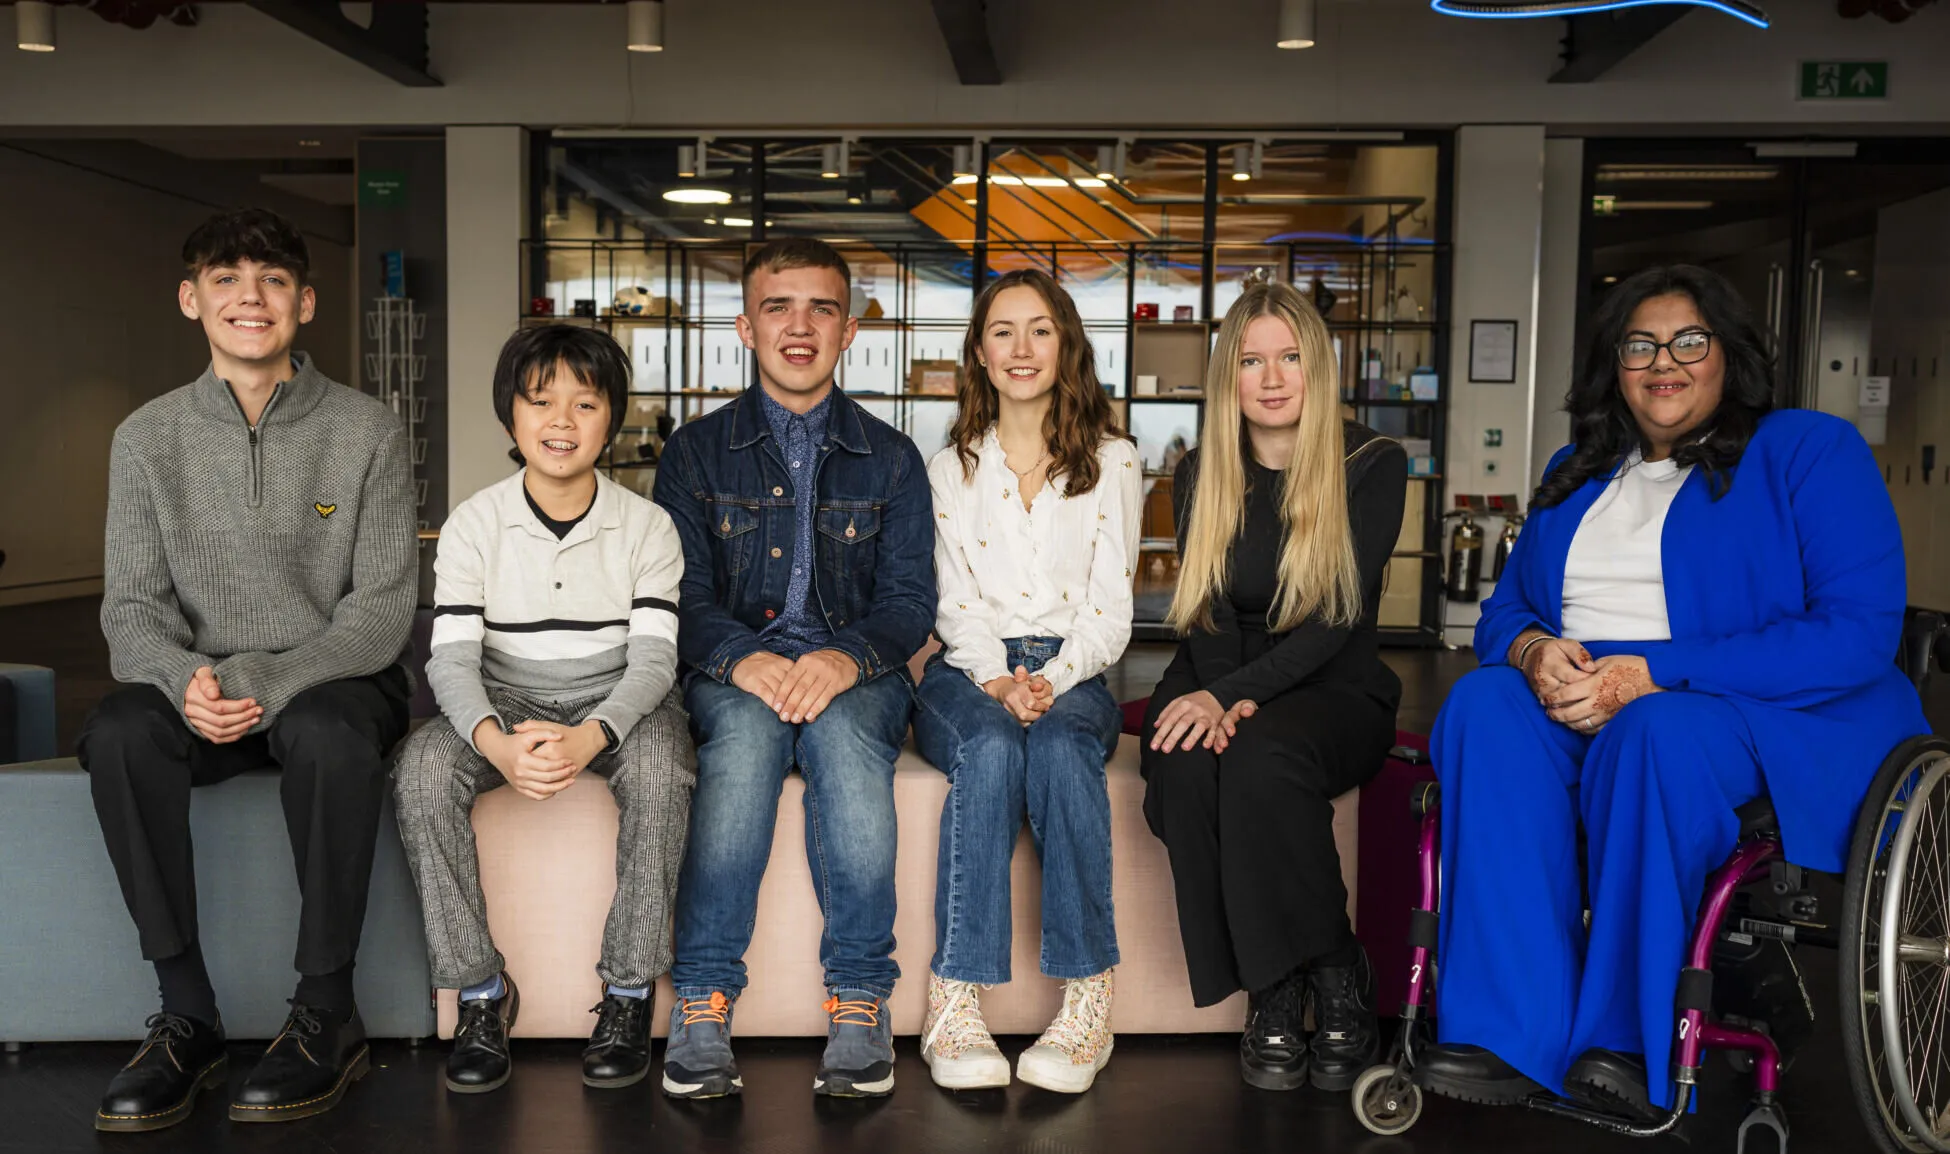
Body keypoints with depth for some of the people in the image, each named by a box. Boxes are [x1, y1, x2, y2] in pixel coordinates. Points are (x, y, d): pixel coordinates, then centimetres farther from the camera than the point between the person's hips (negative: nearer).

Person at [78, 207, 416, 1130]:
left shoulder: (366, 431, -2)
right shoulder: (148, 438, 6)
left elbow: (381, 608, -6)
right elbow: (129, 607, 2)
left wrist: (271, 681, -22)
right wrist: (185, 677, -21)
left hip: (334, 681, -2)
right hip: (200, 688, 3)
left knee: (328, 735, -36)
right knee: (117, 732, -30)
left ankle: (328, 1014, -21)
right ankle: (186, 1017, -20)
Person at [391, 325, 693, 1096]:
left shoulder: (647, 526, -3)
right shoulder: (473, 525, -1)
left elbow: (653, 657, -12)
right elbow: (451, 657, -10)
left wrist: (589, 738, -34)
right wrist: (495, 742, -34)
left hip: (617, 703, -1)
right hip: (504, 705, 2)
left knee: (661, 768, -35)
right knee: (423, 769, -29)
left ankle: (629, 990, -20)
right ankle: (481, 990, -15)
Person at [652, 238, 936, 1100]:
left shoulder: (890, 459, 14)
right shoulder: (697, 451, 13)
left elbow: (909, 598, 4)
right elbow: (682, 592, 2)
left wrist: (847, 657, -19)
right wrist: (741, 658, -21)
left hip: (854, 672, 0)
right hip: (733, 671, 0)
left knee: (843, 729, -35)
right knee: (747, 728, -35)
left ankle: (859, 1001, -31)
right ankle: (701, 1003, -32)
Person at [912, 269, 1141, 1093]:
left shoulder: (1112, 463, 11)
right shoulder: (950, 468, 15)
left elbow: (1109, 612, 3)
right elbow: (955, 603, 4)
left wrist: (1050, 681, -16)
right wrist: (998, 681, -16)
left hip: (1073, 675, 0)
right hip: (970, 672, 1)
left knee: (1059, 748, -35)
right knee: (991, 749, -34)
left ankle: (1088, 1002, -33)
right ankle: (953, 1006, -36)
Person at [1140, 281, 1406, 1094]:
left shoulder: (1372, 465, -2)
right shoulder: (1200, 474, 8)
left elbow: (1338, 617, -12)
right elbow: (1207, 612, 1)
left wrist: (1238, 696, -25)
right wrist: (1226, 702, -20)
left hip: (1332, 692, -2)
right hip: (1222, 689, 3)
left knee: (1265, 755, -36)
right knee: (1187, 761, -32)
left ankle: (1334, 980, -18)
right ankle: (1272, 993, -19)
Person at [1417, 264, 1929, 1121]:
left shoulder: (1812, 452, 1)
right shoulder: (1577, 473, 20)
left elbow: (1858, 633, -12)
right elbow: (1503, 608, 18)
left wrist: (1653, 673, -20)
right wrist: (1533, 650, -10)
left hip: (1778, 715, -4)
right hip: (1578, 700, 5)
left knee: (1654, 733, -38)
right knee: (1485, 705, -28)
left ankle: (1627, 1043, -26)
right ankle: (1514, 1037, -33)